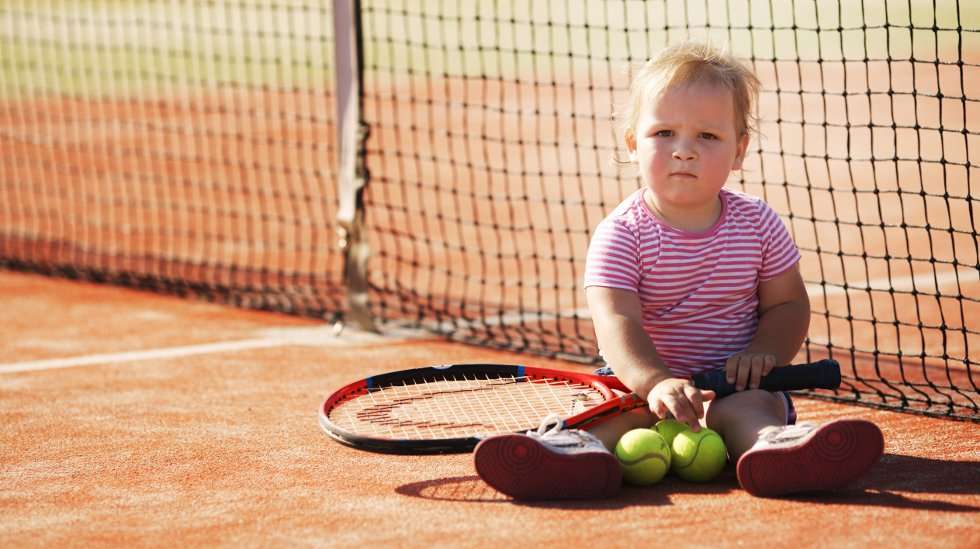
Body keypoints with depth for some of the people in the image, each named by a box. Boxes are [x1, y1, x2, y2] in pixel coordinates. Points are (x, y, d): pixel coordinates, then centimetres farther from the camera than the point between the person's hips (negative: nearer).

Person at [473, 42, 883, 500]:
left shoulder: (758, 225, 3)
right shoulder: (621, 234, -8)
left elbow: (788, 303, 10)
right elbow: (616, 321, -21)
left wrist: (763, 352, -13)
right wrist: (656, 381, -40)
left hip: (732, 386, 1)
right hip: (642, 380, -1)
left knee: (749, 407, -32)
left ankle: (773, 446, -66)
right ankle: (579, 449, -64)